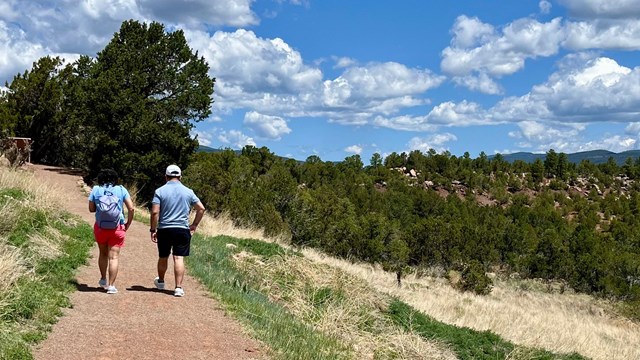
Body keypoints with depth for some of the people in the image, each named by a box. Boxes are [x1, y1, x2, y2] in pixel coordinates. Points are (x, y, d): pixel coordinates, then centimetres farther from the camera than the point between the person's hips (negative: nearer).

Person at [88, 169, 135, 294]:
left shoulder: (96, 190, 1)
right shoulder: (121, 189, -1)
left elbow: (91, 208, 3)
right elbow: (131, 208, -6)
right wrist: (128, 223, 5)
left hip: (100, 227, 2)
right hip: (117, 228, -1)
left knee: (103, 253, 22)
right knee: (113, 257, 1)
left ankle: (103, 279, 32)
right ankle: (111, 285, -3)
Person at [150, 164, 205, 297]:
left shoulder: (160, 191, -3)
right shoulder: (188, 192, 4)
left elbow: (155, 212, -10)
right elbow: (201, 208, 5)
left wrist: (153, 230, -3)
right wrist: (194, 225, 16)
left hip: (164, 230, 0)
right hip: (182, 230, 0)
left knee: (163, 257, 17)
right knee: (179, 258, -2)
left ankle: (161, 281, 38)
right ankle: (178, 287, -8)